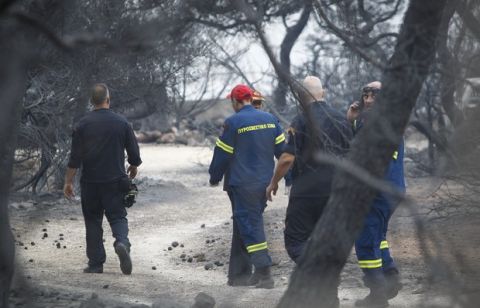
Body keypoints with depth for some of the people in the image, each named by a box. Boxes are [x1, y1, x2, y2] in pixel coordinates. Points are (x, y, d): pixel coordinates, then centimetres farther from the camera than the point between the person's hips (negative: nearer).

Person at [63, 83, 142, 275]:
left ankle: (95, 264, 8)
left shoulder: (83, 124, -5)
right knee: (118, 216, 6)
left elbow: (75, 158, -6)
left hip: (90, 182, 0)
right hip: (115, 181, 0)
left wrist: (68, 182, 0)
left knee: (93, 221, 9)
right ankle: (122, 242, -24)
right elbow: (134, 153, 4)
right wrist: (133, 168, 25)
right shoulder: (121, 123, -2)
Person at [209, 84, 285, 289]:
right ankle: (240, 274, 18)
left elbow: (222, 154, -7)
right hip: (265, 182, 6)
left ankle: (264, 274, -13)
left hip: (242, 184, -6)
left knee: (250, 226, -5)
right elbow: (282, 149, 8)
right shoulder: (269, 119, 6)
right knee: (244, 224, 15)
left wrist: (215, 177, 8)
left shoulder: (233, 122, -11)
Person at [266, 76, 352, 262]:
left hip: (305, 191, -5)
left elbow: (287, 158, -14)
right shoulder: (341, 119, 7)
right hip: (334, 192, 5)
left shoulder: (301, 121, -10)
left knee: (295, 240, 0)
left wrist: (273, 183, 0)